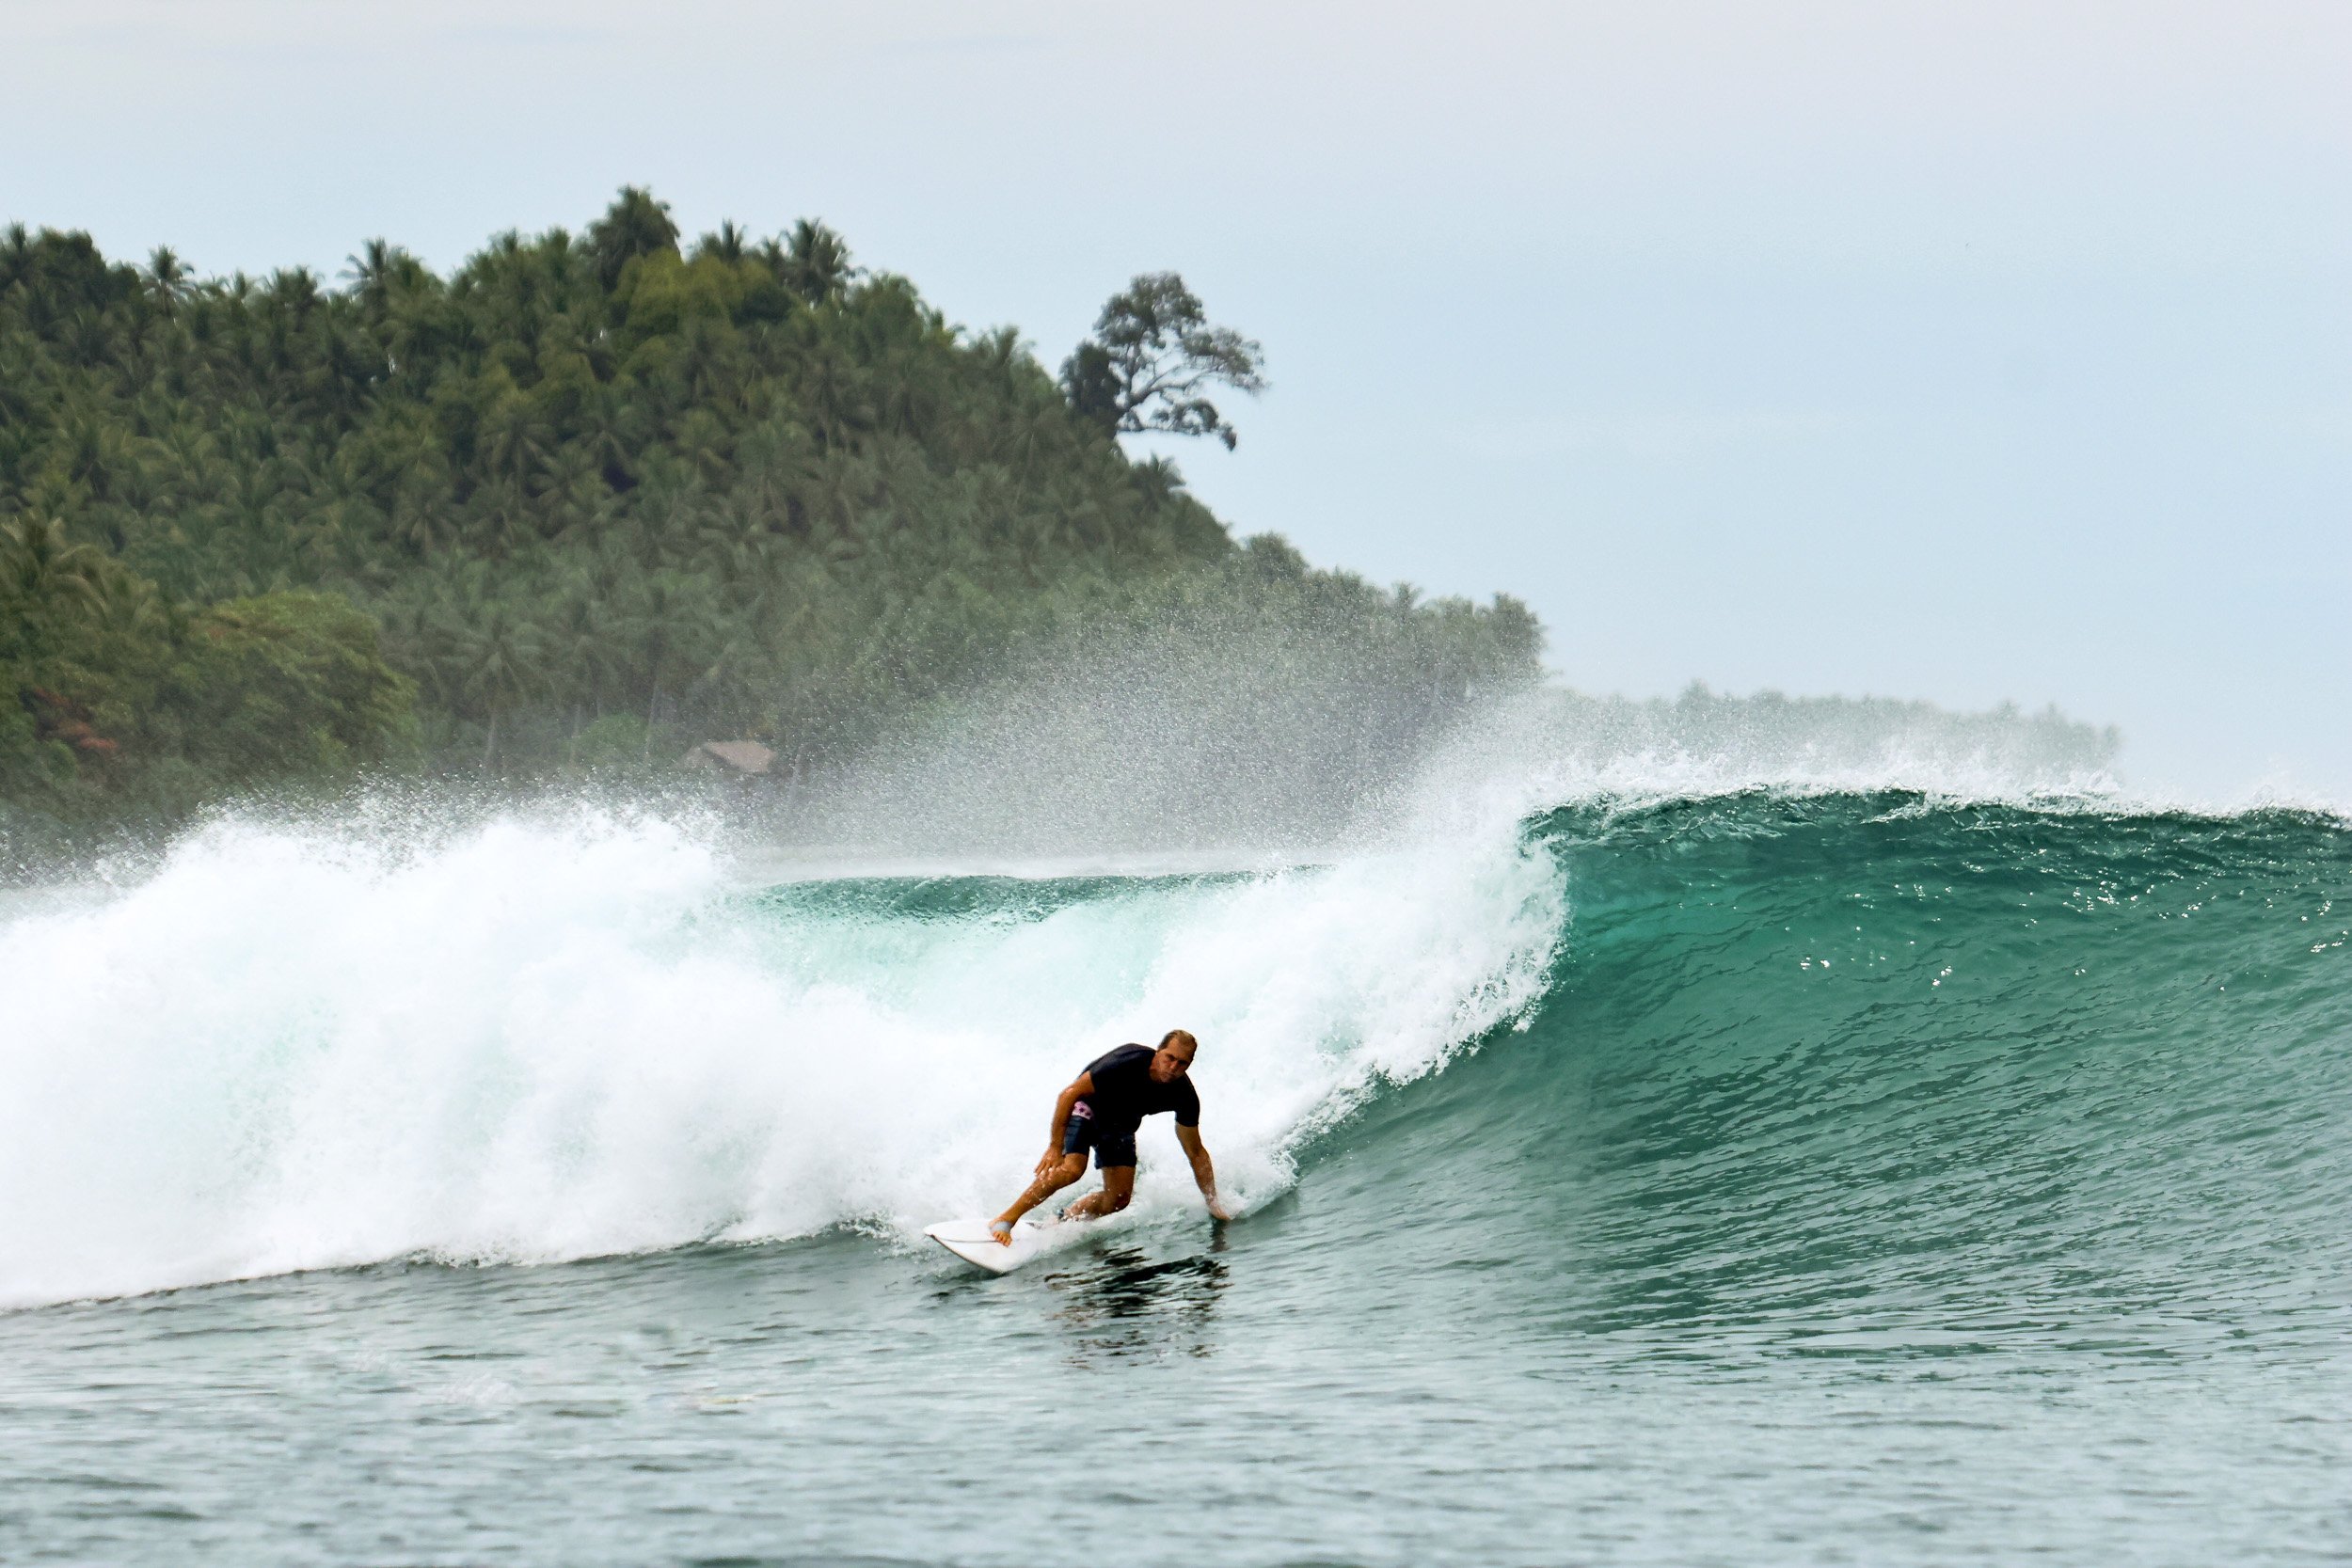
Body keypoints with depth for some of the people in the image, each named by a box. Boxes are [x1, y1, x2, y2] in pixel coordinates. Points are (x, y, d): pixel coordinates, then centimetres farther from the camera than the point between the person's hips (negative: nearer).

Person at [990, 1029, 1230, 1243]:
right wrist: (1055, 1147, -31)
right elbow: (1070, 1094, -29)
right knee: (1071, 1168, -30)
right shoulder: (1127, 1063, -35)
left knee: (1119, 1198, -7)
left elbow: (1196, 1152, -7)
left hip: (1120, 1125, 6)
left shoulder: (1183, 1096, -20)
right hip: (1086, 1107, -6)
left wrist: (1213, 1202, -7)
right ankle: (1004, 1220, -24)